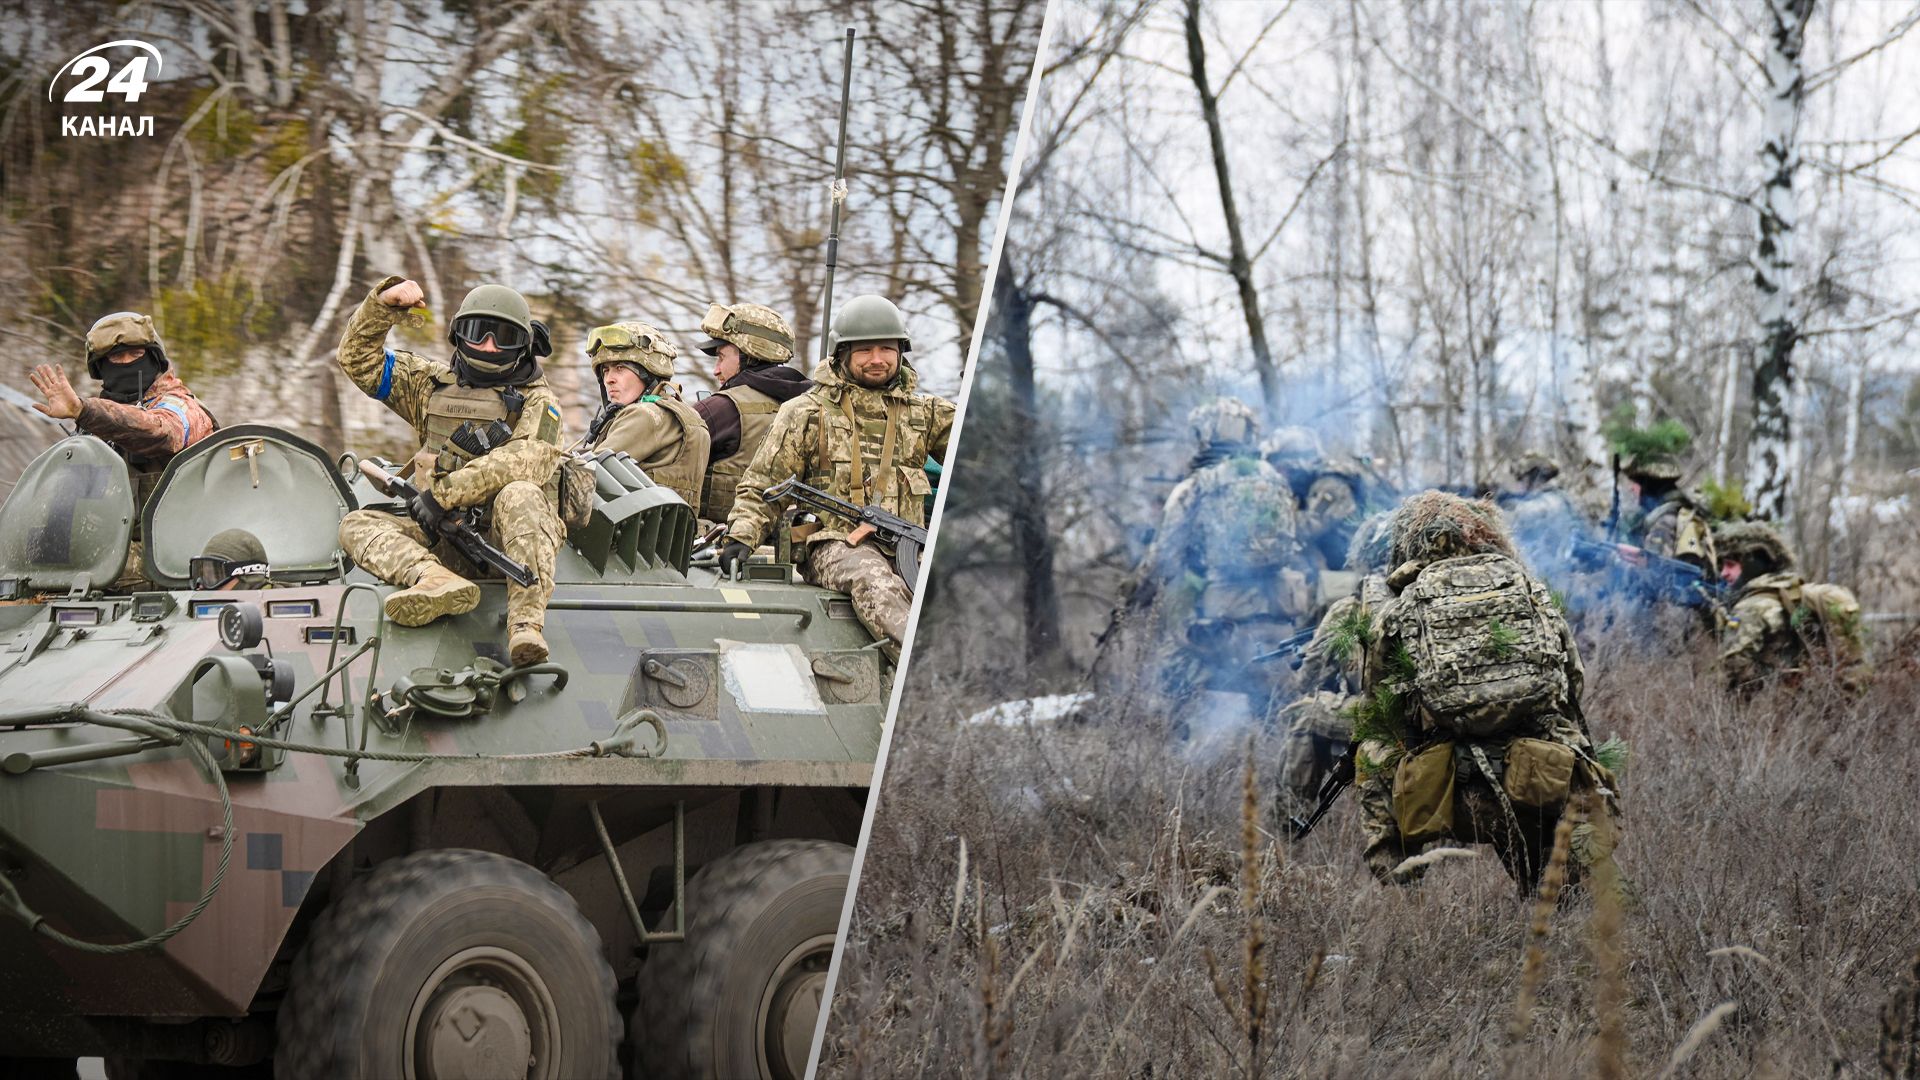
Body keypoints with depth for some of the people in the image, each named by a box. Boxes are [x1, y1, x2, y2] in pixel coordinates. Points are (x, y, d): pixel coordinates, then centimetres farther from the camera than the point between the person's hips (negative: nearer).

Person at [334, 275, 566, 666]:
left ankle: (526, 624, -51)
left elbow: (526, 461, -14)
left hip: (507, 533, -4)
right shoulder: (434, 383, 21)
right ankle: (435, 579, -45)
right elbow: (359, 359, 19)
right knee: (357, 524, -15)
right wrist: (383, 305, 1)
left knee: (519, 495, -36)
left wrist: (443, 493, -20)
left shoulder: (537, 402, 6)